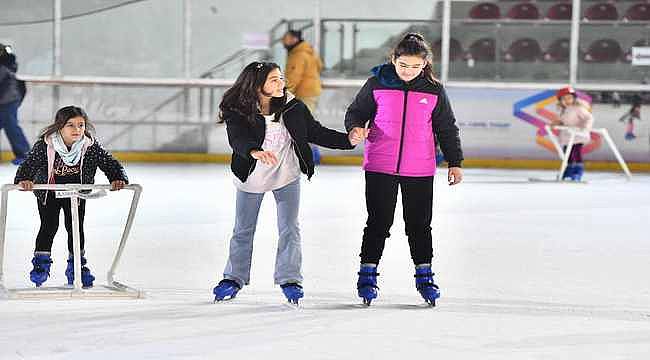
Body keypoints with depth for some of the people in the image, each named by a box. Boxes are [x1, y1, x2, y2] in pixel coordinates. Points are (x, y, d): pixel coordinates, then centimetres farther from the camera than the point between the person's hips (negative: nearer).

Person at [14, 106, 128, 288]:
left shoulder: (91, 146, -18)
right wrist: (24, 179, -44)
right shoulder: (44, 145, -24)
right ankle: (41, 262, 15)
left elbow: (110, 163, -12)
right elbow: (29, 163, -25)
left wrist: (118, 178, -30)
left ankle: (77, 264, 19)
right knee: (49, 227, -4)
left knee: (75, 227, 3)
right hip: (49, 193, -2)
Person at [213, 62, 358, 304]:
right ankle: (235, 278, 26)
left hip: (286, 175, 1)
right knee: (243, 230, 11)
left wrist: (348, 140, -17)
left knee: (289, 228, -3)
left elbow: (317, 133, -6)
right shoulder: (238, 111, -21)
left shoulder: (293, 107, -13)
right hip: (251, 175, -1)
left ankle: (290, 279, 8)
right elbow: (237, 139, -37)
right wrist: (255, 152, -57)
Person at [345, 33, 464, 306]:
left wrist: (455, 162, 9)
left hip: (420, 170, 1)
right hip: (380, 167, -1)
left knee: (420, 224, 9)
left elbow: (447, 128, 9)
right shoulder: (377, 84, -3)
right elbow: (356, 111, 5)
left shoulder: (434, 91, 1)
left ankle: (424, 274, 23)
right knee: (378, 222, 3)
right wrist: (355, 128, -17)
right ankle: (368, 273, 15)